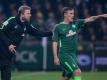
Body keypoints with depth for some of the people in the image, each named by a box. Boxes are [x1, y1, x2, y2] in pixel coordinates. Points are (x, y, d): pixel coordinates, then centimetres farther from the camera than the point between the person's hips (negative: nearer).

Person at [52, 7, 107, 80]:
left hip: (73, 54, 6)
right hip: (64, 54, -6)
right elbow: (55, 42, -5)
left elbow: (89, 19, 1)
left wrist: (100, 16, -13)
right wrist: (55, 57, -11)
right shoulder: (58, 27, -5)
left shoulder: (76, 23, 8)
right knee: (77, 71, -20)